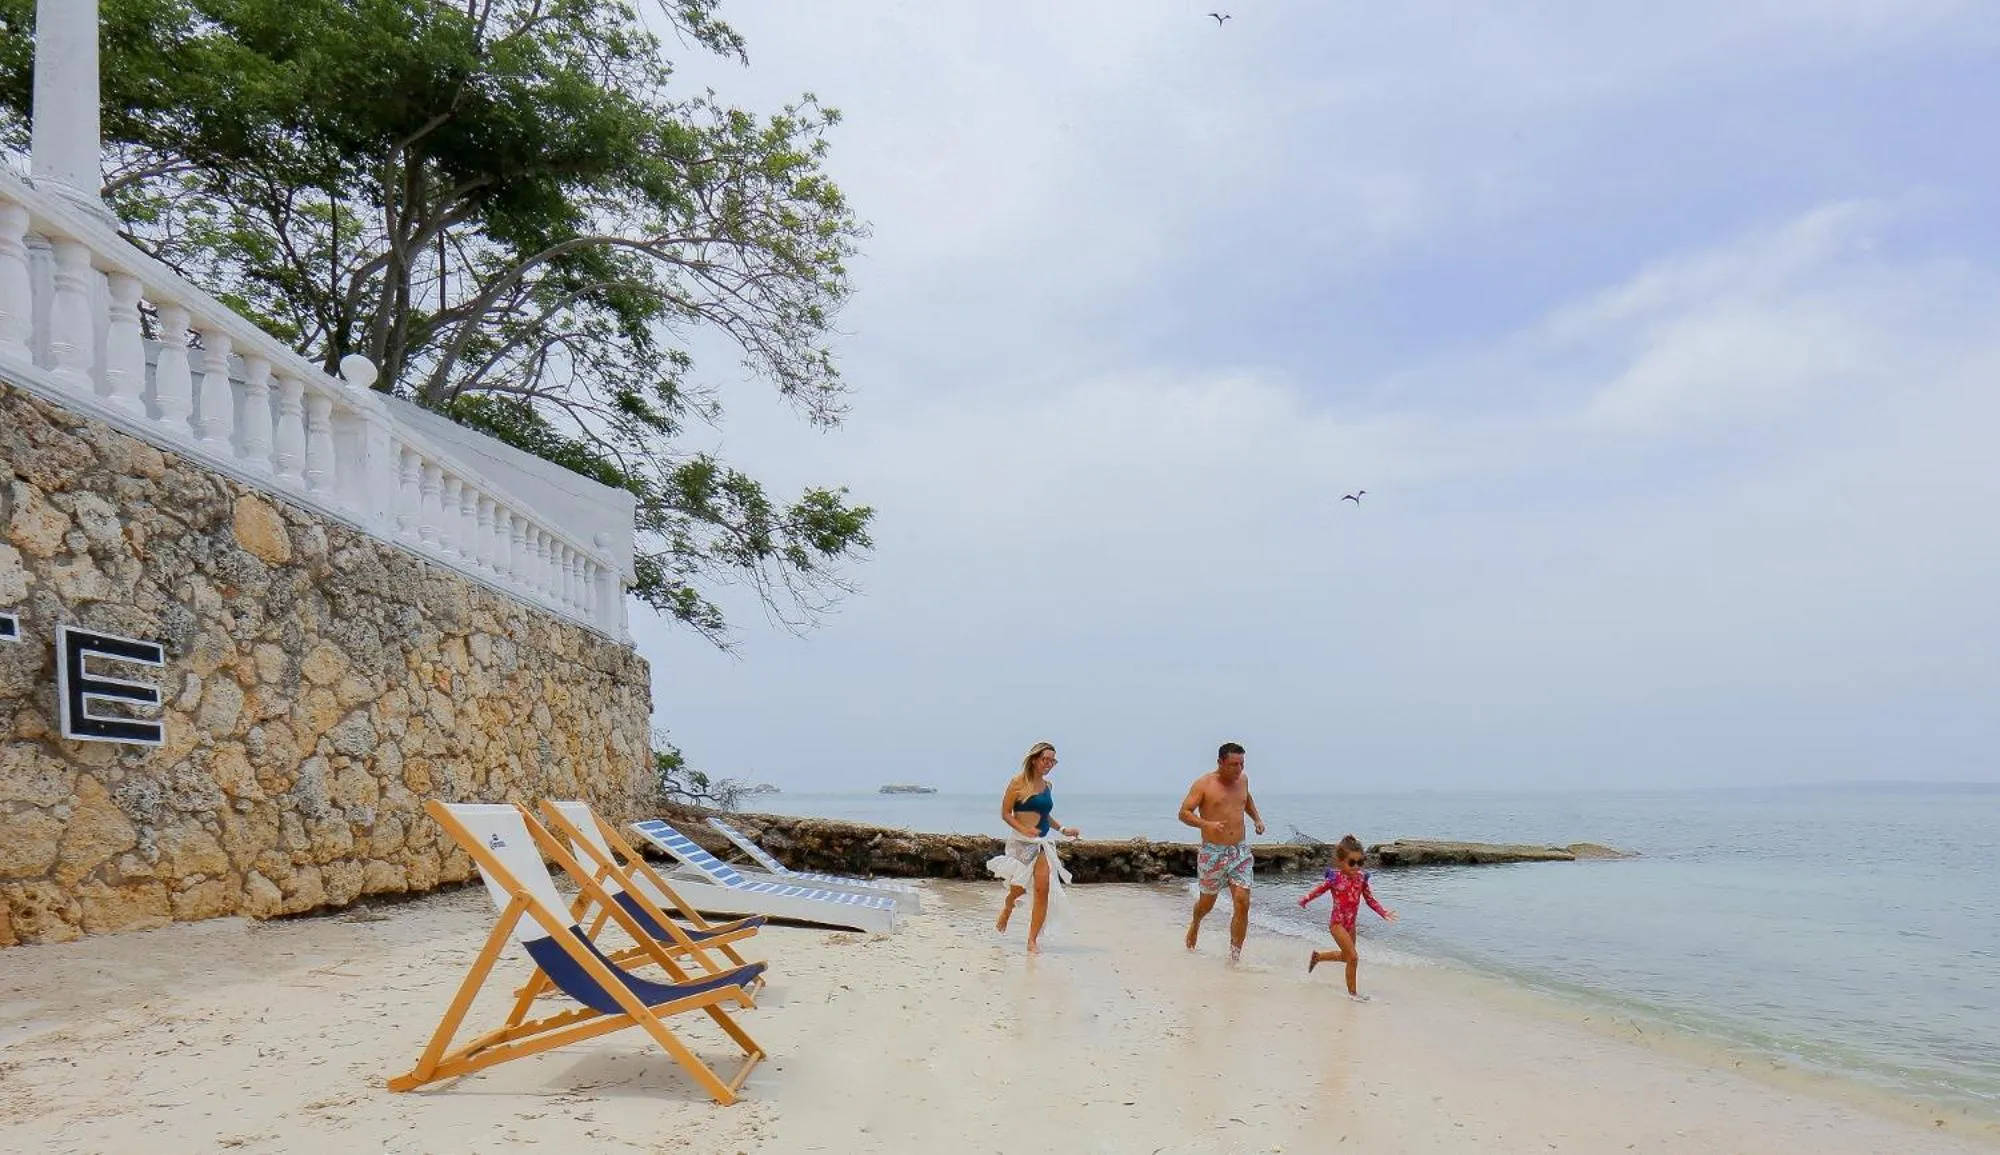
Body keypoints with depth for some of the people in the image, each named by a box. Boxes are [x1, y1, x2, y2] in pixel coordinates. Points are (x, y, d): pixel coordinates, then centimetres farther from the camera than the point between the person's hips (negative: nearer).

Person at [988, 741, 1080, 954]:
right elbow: (1005, 813, -7)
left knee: (1043, 889, -8)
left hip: (1043, 843, 5)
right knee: (1019, 887, 2)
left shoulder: (1047, 786, 12)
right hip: (1020, 842, -5)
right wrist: (1024, 830, -19)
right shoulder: (1018, 782, -6)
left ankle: (1033, 940, -1)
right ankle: (1006, 910, 40)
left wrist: (1062, 829, 14)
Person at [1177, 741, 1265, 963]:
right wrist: (1207, 824, -28)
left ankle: (1235, 957, -1)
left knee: (1243, 903, -8)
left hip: (1241, 851, 4)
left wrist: (1257, 818, 15)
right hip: (1213, 852, -4)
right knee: (1207, 902, 12)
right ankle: (1195, 923, 48)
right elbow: (1184, 813, -12)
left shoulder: (1243, 780, 8)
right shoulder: (1204, 784, -9)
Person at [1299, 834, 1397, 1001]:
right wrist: (1303, 901, -9)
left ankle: (1317, 956, 48)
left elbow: (1370, 899, 5)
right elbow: (1319, 890, -6)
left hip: (1350, 924, 7)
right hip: (1337, 923, -7)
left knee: (1346, 956, 23)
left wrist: (1383, 913, -4)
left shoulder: (1361, 878, -2)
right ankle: (1352, 992, 4)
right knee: (1353, 957, -12)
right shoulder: (1335, 878, -17)